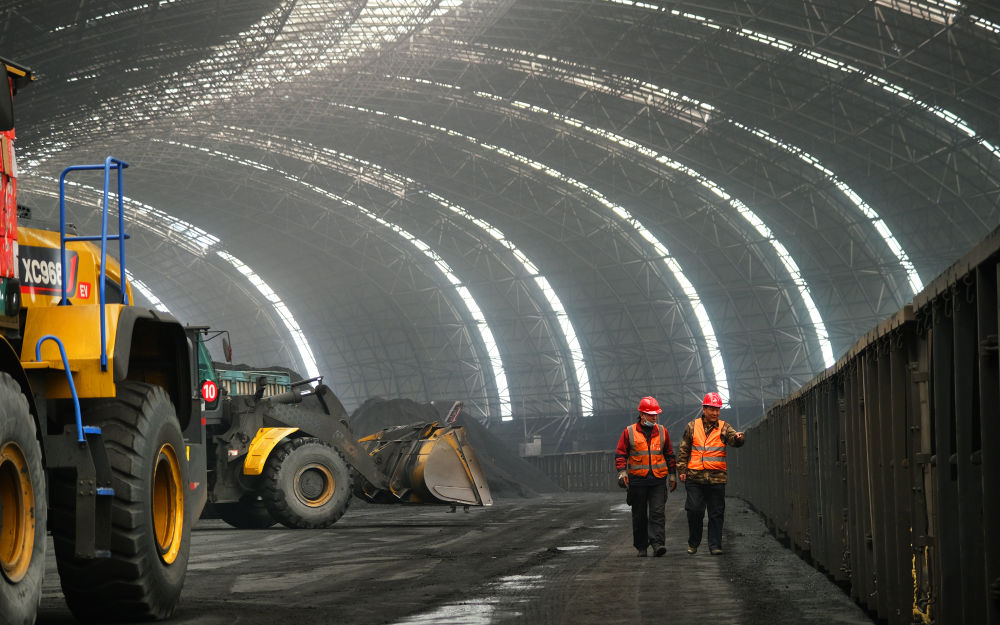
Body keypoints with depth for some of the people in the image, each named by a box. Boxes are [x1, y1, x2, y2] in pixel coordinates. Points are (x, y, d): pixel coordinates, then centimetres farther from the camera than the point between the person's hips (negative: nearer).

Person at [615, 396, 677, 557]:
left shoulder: (662, 432, 10)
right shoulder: (629, 432, 2)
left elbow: (669, 455, 17)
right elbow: (620, 454, 3)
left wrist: (672, 475, 14)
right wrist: (622, 472, -10)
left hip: (658, 480, 1)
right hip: (637, 480, -1)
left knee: (657, 512, -11)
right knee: (639, 516, 5)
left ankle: (657, 544, -17)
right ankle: (641, 547, 14)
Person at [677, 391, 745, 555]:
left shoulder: (724, 428, 6)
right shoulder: (692, 427, 8)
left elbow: (734, 440, -13)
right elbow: (683, 450, 12)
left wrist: (738, 437, -35)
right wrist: (681, 470, 6)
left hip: (717, 478, 0)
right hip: (695, 477, 0)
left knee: (716, 514, 2)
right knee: (695, 511, -2)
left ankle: (715, 545, 8)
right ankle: (693, 543, 15)